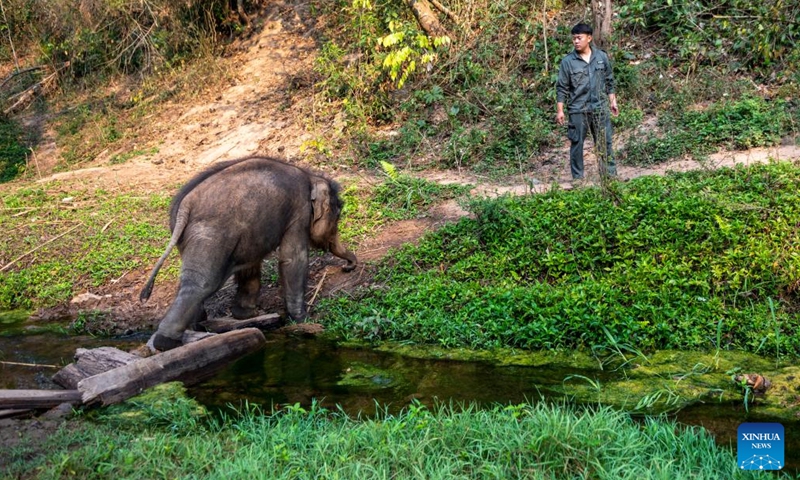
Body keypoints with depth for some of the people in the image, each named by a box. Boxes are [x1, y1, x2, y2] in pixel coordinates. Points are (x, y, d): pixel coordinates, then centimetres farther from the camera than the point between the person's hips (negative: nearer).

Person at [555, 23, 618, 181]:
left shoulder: (602, 57, 2)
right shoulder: (568, 61, -4)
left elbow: (609, 81, 12)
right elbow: (562, 88, -2)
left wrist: (612, 101, 9)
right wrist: (559, 111, -5)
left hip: (600, 108, 2)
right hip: (577, 110, -2)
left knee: (605, 143, 7)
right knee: (577, 144, 4)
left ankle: (610, 175, 15)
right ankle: (577, 178, 13)